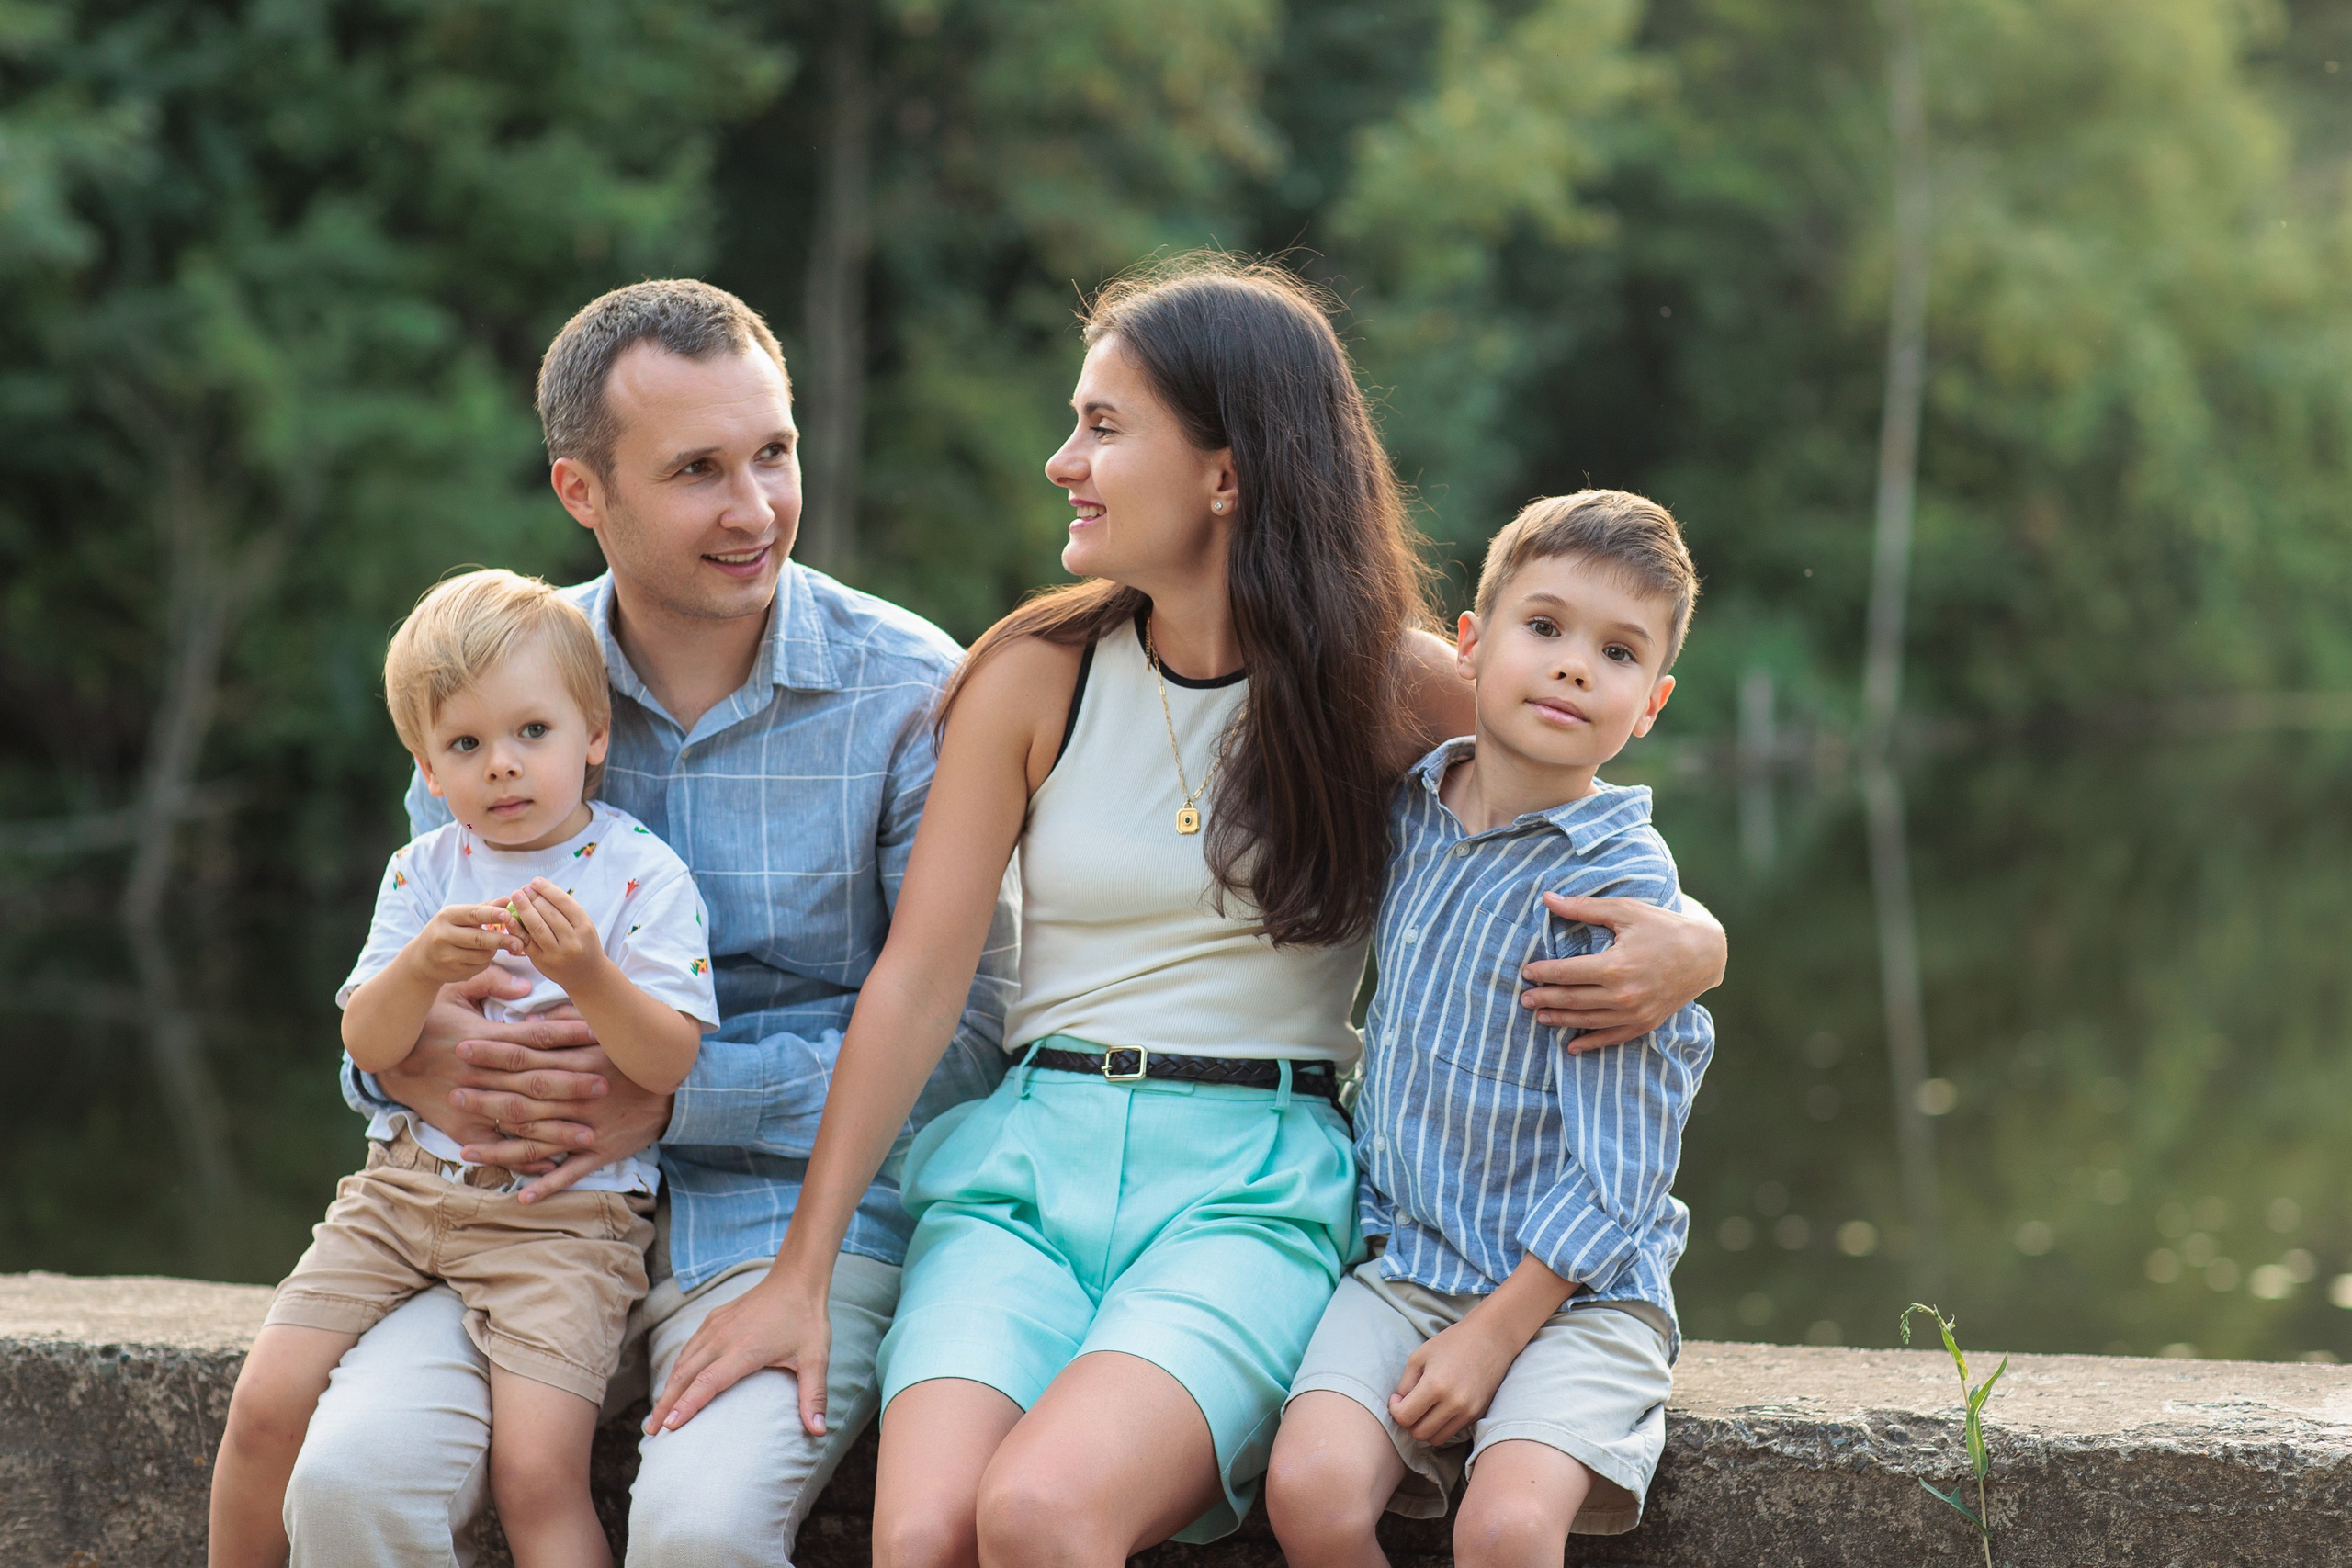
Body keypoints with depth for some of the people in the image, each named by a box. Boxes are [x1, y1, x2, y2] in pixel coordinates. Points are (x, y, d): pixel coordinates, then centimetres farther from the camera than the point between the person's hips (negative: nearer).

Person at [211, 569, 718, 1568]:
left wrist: (589, 976, -30)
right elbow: (367, 1044, -1)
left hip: (563, 1211, -4)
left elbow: (670, 1063, -13)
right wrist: (423, 968, -21)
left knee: (536, 1468, -21)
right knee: (266, 1402, -5)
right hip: (405, 1185, 4)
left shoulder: (643, 876, -4)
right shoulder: (424, 870, 8)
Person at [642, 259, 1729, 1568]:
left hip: (1260, 1184, -2)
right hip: (1025, 1161, 2)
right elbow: (918, 979, 3)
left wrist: (1680, 946, -14)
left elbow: (1636, 897, 13)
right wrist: (801, 1276, -2)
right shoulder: (1035, 677, 5)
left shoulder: (1398, 692, 3)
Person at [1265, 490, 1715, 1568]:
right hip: (1404, 1265, 5)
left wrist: (1493, 1334, -15)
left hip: (1570, 1288, -5)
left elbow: (1617, 1170, -12)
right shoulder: (1411, 810, 6)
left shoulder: (1619, 882, -12)